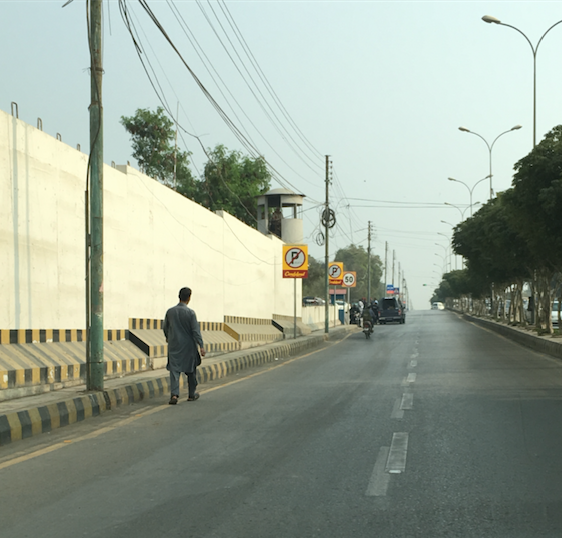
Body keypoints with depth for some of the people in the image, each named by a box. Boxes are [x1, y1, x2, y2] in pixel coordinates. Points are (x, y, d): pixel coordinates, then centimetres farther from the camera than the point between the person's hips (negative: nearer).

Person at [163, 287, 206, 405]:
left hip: (174, 345, 2)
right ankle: (191, 394, 25)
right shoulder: (190, 313, -12)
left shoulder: (170, 311, -1)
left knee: (174, 370, -1)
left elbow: (165, 327, 12)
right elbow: (196, 331, -14)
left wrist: (168, 337, 33)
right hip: (188, 346, -2)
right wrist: (201, 346, -11)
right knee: (191, 370, 14)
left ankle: (174, 394, -18)